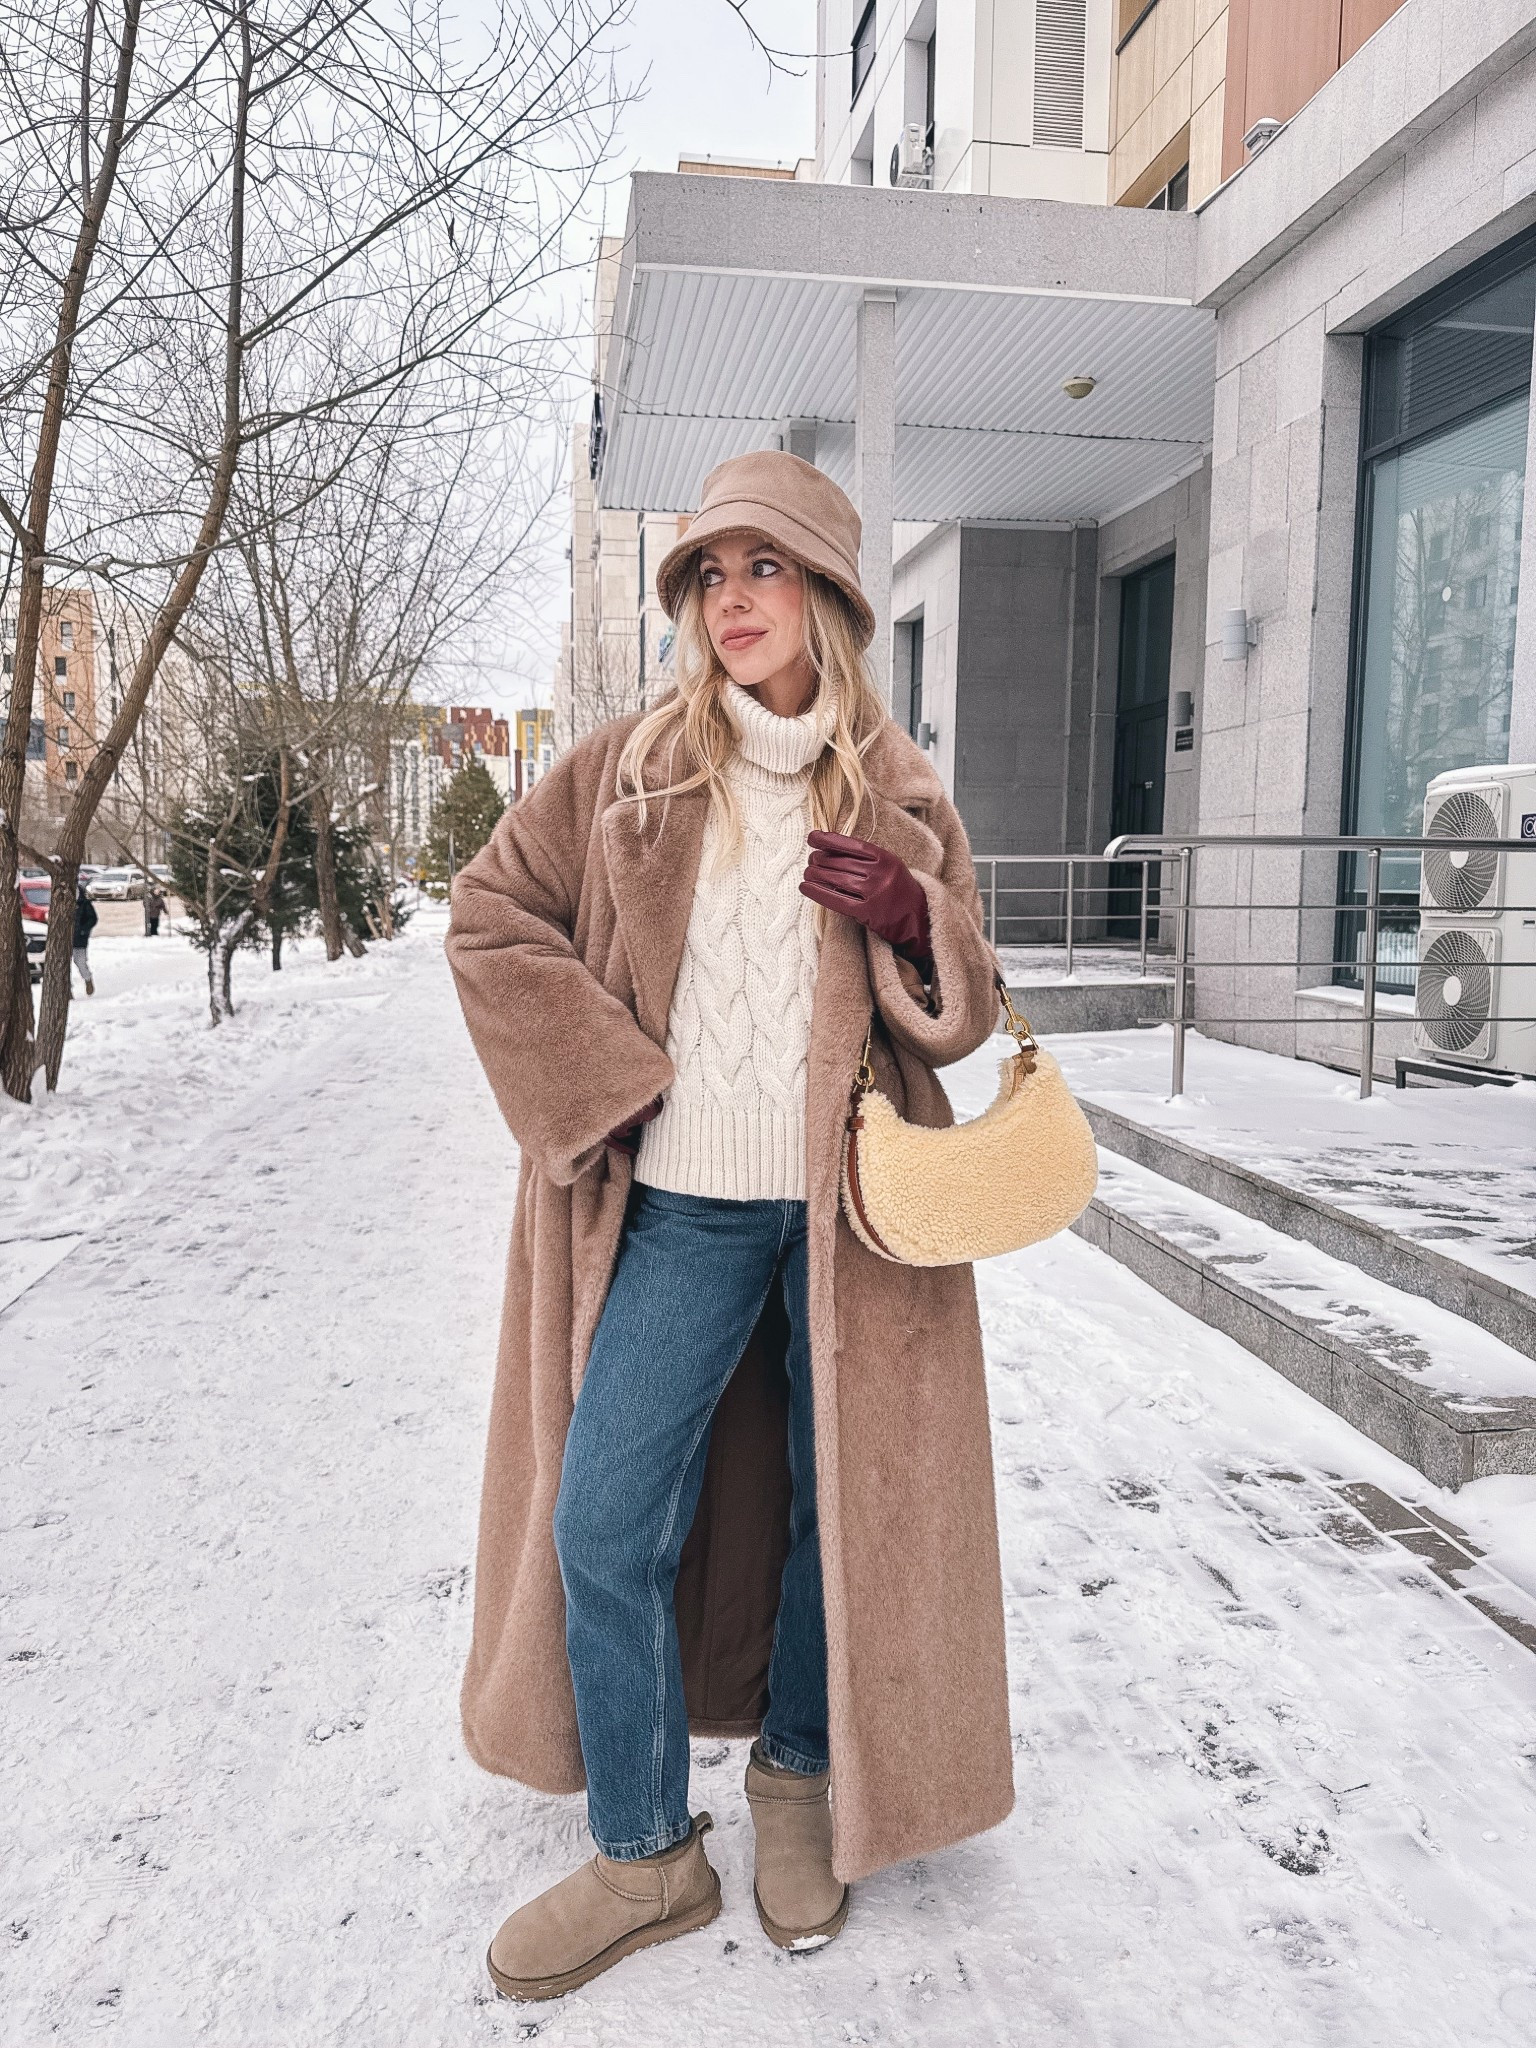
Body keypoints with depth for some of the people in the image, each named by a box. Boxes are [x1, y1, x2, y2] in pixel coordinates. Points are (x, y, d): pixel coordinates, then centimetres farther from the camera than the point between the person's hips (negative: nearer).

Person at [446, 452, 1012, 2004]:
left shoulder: (901, 796, 5)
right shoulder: (631, 768, 3)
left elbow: (964, 1012, 8)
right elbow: (489, 915, 5)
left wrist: (910, 924, -15)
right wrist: (610, 1079, -5)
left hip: (852, 1207, 1)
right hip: (680, 1208, 0)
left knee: (845, 1503, 11)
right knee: (604, 1528, 1)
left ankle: (799, 1775, 38)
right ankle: (647, 1857, 22)